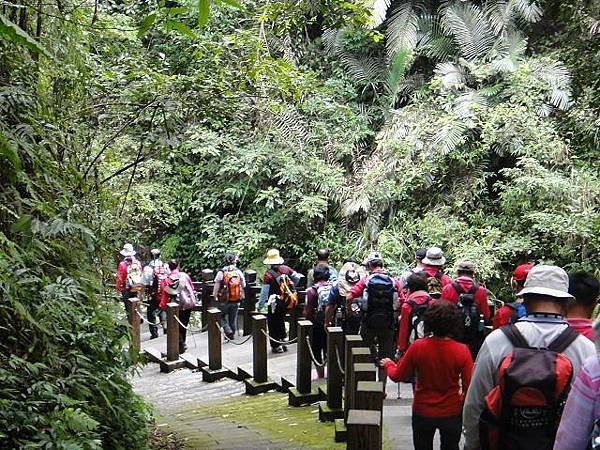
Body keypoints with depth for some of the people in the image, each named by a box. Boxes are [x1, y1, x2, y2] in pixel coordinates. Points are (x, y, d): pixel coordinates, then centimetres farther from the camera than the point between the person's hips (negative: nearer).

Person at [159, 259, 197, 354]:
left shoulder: (166, 280, -8)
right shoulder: (185, 276, -6)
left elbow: (163, 295, -3)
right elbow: (192, 289, 0)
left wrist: (162, 306, 10)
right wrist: (194, 301, 13)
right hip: (187, 304, 1)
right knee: (184, 326, 17)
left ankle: (181, 345, -1)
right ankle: (182, 344, 26)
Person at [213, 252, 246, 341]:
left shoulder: (221, 273, -13)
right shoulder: (239, 272, -4)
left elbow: (216, 287, -10)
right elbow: (243, 286, 4)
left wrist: (214, 296, 5)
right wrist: (242, 296, 18)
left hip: (224, 300, -3)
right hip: (236, 301, 3)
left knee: (222, 316, 15)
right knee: (233, 319, 17)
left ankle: (227, 329, -5)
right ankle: (232, 334, 25)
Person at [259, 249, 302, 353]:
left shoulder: (268, 274, -17)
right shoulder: (286, 269, -3)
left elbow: (264, 292, -16)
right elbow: (298, 277, 5)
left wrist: (260, 305, -8)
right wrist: (291, 288, 22)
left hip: (275, 303, -6)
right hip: (287, 301, 6)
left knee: (273, 323, 9)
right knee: (281, 321, 24)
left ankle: (276, 346, 13)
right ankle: (283, 343, 29)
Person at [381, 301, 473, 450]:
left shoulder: (417, 347, -19)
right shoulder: (462, 351, -21)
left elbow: (397, 376, -7)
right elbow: (469, 386, -16)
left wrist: (388, 364, 14)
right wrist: (464, 406, 5)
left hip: (423, 412, 1)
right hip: (451, 413, 0)